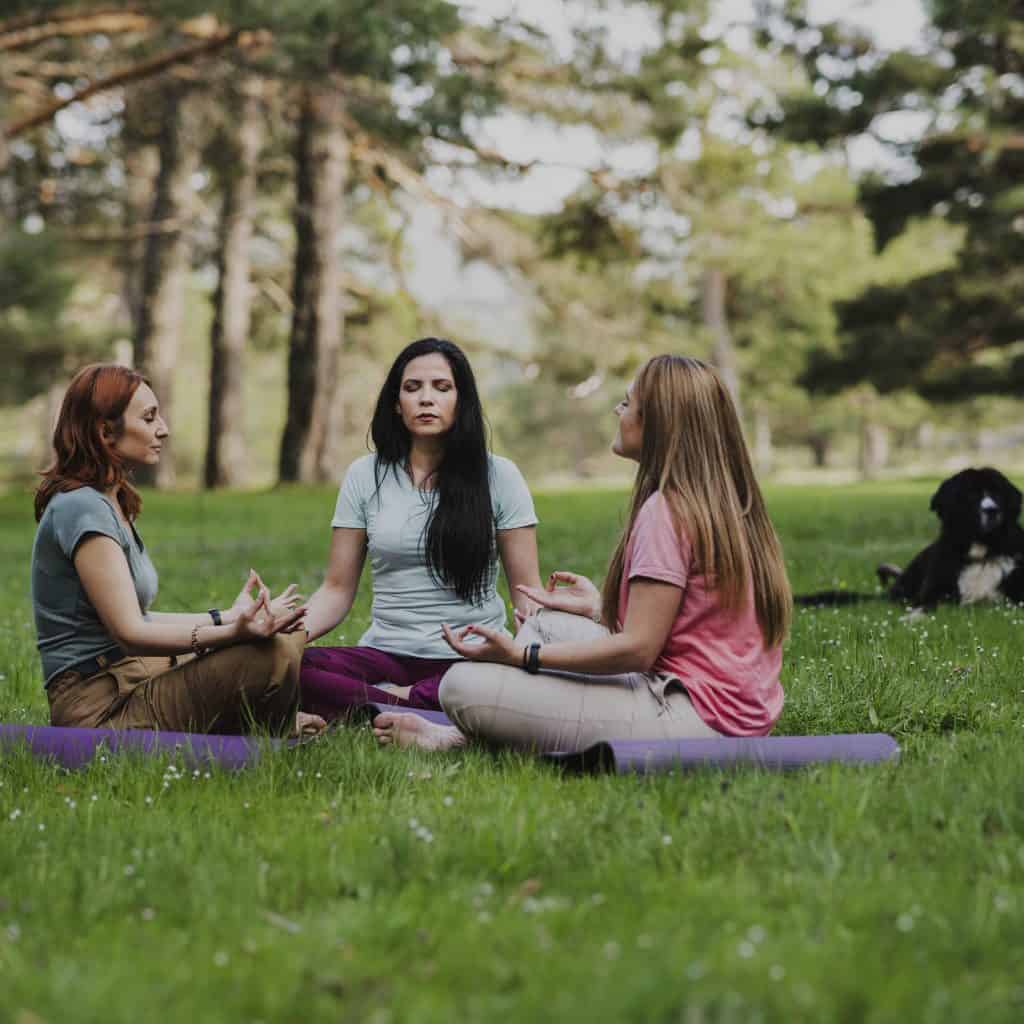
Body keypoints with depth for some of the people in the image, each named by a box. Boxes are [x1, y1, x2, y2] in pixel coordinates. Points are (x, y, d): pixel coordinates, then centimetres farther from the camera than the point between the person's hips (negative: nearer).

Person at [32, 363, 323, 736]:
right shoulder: (81, 509, -16)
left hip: (133, 684, 10)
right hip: (100, 708, -10)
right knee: (272, 655, -25)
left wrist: (228, 618, 9)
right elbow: (130, 632, -22)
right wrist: (232, 631, -33)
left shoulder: (110, 504, 16)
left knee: (285, 638, 11)